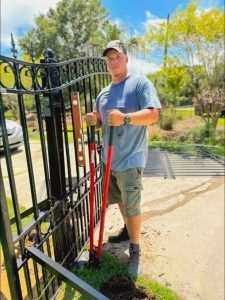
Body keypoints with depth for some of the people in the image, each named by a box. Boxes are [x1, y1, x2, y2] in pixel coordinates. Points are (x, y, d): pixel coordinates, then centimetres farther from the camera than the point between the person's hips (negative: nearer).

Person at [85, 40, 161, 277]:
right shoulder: (103, 93, 13)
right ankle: (128, 229, 47)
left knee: (132, 206, 1)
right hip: (109, 158, 7)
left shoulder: (140, 83, -7)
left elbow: (153, 114, -19)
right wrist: (94, 120, -4)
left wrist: (125, 118, -33)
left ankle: (135, 251, 22)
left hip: (130, 159, -7)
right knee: (119, 200, 22)